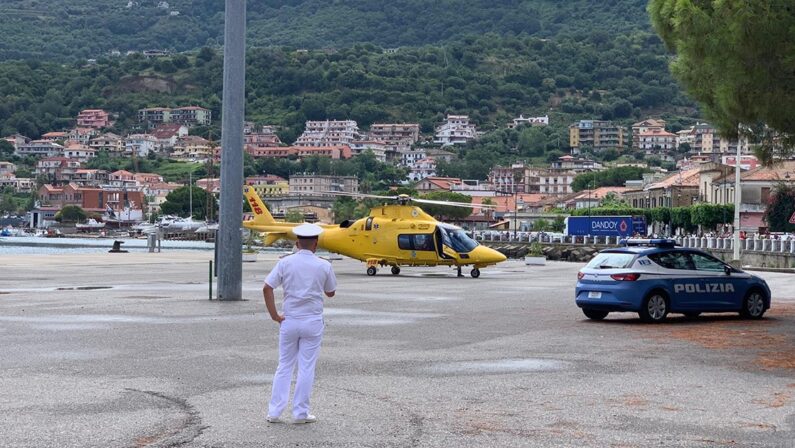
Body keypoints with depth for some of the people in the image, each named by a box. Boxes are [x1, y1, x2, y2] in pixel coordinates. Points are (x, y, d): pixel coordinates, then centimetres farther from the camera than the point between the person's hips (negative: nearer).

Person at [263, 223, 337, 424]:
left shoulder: (285, 263, -4)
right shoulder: (324, 266, -5)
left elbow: (267, 288, -9)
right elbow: (330, 293, 8)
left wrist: (274, 315, -3)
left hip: (289, 321, 2)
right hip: (312, 322, -1)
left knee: (284, 366, 11)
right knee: (306, 368, 5)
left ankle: (274, 411, 10)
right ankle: (300, 413, 8)